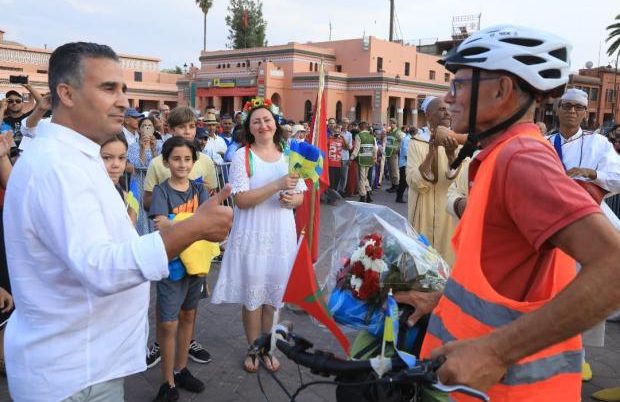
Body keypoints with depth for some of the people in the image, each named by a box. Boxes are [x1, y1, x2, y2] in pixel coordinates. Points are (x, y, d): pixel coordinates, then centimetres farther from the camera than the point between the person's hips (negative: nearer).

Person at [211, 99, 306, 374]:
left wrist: (292, 199, -13)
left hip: (281, 234, 4)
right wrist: (277, 186, -24)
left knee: (273, 291, 12)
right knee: (252, 292, 6)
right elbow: (241, 200, -16)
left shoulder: (288, 156, 5)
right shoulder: (242, 156, -7)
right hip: (252, 234, -3)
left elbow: (299, 197, 11)